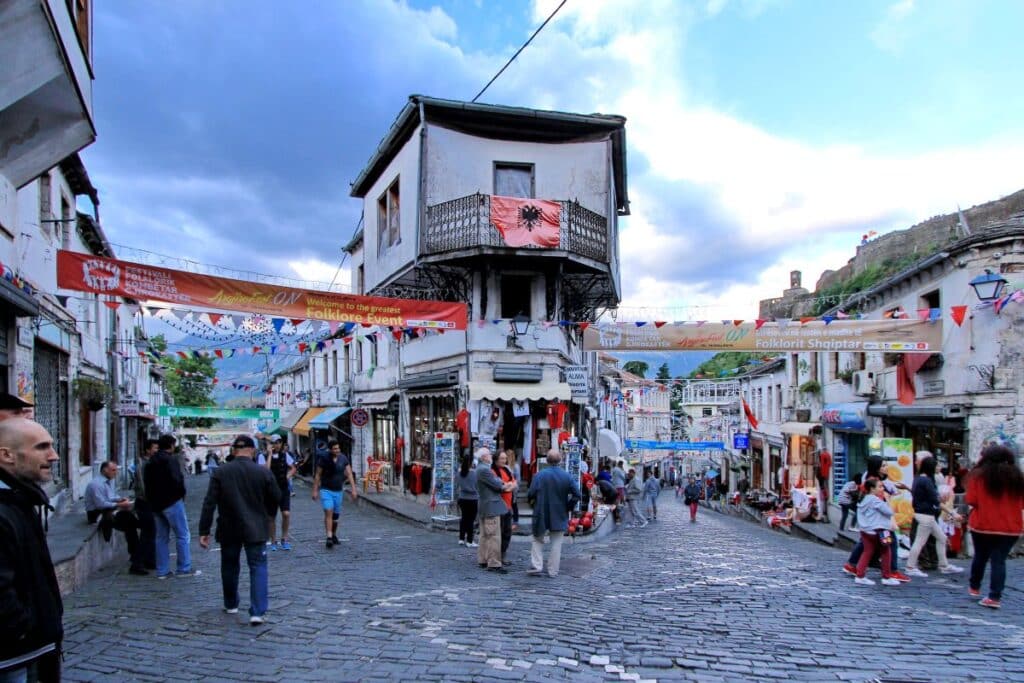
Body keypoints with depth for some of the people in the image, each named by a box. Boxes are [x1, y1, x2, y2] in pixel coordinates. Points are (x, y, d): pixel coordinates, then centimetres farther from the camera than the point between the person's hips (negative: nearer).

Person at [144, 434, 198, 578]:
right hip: (172, 502, -8)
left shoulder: (151, 462, 14)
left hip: (156, 503, 8)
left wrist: (151, 499, 18)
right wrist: (180, 493, -6)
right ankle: (184, 568, -2)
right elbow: (176, 480, -22)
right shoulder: (170, 459, -12)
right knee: (182, 535, -2)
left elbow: (147, 483, 16)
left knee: (161, 537, 12)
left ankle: (162, 571, 13)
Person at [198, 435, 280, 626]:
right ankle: (258, 612, -8)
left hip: (229, 530, 2)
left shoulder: (220, 472, -6)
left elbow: (209, 503, -8)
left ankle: (231, 604, 35)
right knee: (258, 567, 3)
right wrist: (267, 514, 22)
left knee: (229, 566, 20)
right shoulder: (264, 472, -8)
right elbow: (276, 498, 2)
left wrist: (204, 531, -4)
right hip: (255, 529, -2)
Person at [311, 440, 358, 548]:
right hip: (326, 490, -3)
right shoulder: (324, 459, -8)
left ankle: (334, 535, 30)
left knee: (336, 515, 11)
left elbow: (349, 474, 1)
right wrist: (315, 490, -4)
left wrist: (353, 489, -6)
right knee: (328, 512, -18)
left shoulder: (343, 458, 0)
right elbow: (317, 475, -2)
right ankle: (329, 537, -22)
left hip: (338, 491, 3)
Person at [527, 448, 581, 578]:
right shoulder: (567, 476, -6)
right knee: (556, 543, 11)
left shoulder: (539, 475, -11)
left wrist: (534, 503, 6)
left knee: (537, 540, 16)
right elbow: (577, 495, -8)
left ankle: (536, 566, 9)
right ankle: (553, 571, 12)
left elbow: (530, 495, -13)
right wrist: (569, 507, 4)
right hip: (559, 516, 1)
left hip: (541, 514, -1)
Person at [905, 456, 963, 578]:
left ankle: (944, 566, 24)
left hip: (920, 512, 9)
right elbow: (935, 500, -15)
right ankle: (911, 568, 3)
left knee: (941, 538, 17)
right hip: (926, 515, -9)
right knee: (920, 542, -3)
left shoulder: (918, 479, 8)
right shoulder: (927, 481, -18)